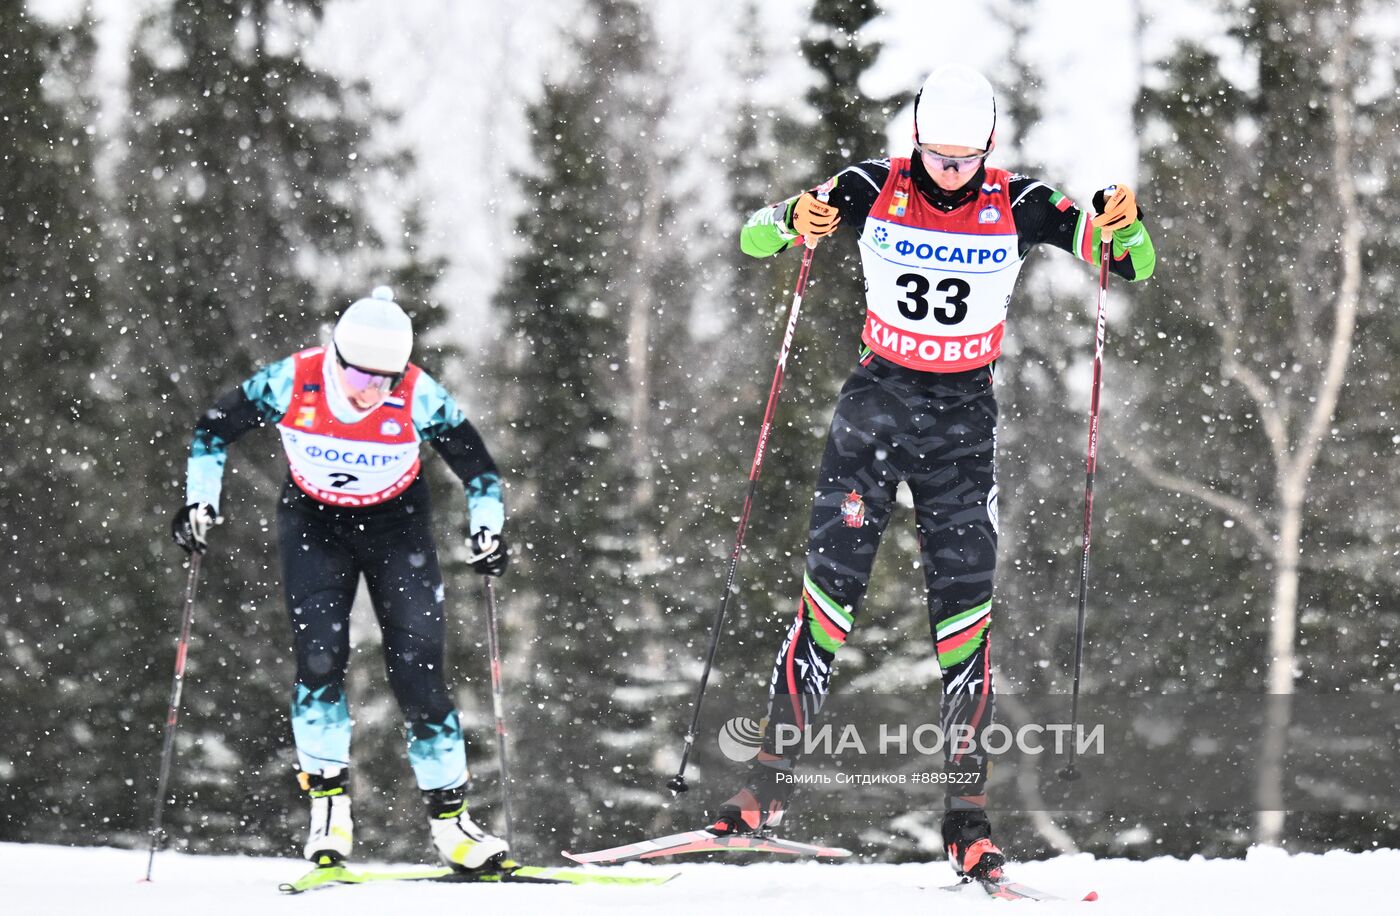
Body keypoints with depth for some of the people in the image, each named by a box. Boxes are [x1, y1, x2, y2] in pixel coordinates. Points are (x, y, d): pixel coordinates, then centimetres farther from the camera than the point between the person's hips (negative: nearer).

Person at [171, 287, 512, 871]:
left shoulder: (420, 398, -22)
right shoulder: (291, 383, -22)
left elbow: (477, 466, -7)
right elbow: (213, 429, -6)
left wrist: (488, 530, -18)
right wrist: (201, 501, -14)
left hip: (396, 524, 0)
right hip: (313, 521, 0)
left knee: (417, 669, -8)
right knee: (320, 657, -17)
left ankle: (448, 815, 0)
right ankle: (328, 799, -6)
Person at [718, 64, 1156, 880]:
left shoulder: (1017, 206, -7)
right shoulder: (874, 190, -7)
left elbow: (1135, 266, -9)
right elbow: (755, 238, -8)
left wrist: (1124, 227, -33)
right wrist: (792, 221, -32)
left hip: (965, 418, 0)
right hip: (879, 400, 0)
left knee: (965, 604, -5)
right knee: (832, 585, -6)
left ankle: (968, 814, -1)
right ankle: (772, 781, 3)